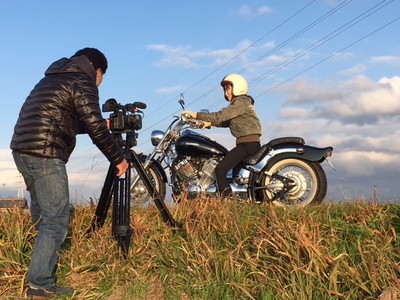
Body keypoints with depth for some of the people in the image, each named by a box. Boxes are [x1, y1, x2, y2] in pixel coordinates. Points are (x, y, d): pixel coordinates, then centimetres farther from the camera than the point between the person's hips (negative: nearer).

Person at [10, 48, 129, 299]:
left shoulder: (53, 78, 25)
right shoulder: (83, 82, -2)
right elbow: (96, 129, -10)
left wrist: (102, 124, 40)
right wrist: (118, 159, 1)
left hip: (22, 150, 9)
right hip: (45, 154, -9)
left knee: (42, 214, 20)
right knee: (57, 218, -6)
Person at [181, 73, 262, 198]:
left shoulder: (240, 102, -8)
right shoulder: (244, 102, 23)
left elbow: (220, 116, -18)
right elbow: (227, 121, 22)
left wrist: (196, 115, -17)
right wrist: (209, 123, 12)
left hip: (247, 143, -11)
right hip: (252, 143, 11)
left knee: (220, 169, -15)